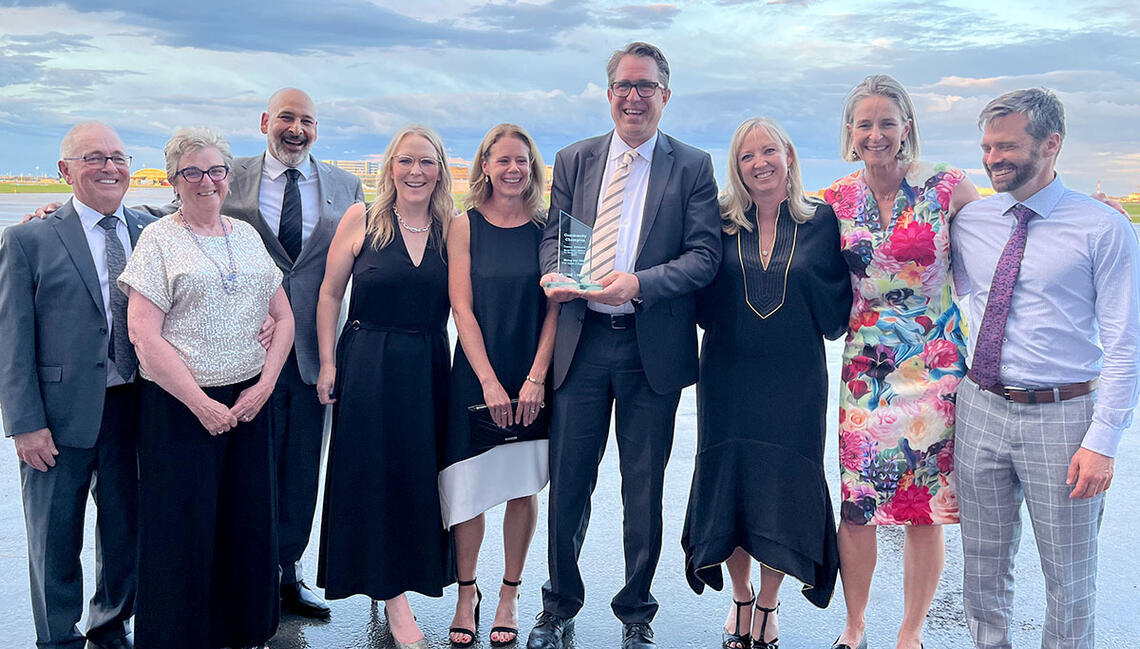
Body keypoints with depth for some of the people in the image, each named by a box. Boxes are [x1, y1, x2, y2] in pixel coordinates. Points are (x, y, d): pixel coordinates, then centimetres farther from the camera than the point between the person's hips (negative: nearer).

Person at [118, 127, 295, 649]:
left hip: (249, 401, 4)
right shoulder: (158, 240, -3)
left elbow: (284, 316, 13)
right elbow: (144, 336, -11)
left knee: (249, 522, 9)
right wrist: (202, 404, -12)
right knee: (183, 530, 2)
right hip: (179, 406, -4)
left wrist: (265, 385, -1)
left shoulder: (247, 235, 12)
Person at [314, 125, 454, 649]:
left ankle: (398, 581, 30)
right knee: (373, 474, 2)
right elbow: (330, 295, 2)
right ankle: (393, 597, 13)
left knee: (418, 476, 9)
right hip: (367, 365, -2)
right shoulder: (361, 219, -3)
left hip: (428, 370, 2)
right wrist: (328, 362, -3)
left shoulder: (451, 228, 3)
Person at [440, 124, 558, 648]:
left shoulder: (547, 227, 1)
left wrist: (536, 378, -11)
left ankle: (509, 597, 21)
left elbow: (555, 307, -2)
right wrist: (490, 381, -11)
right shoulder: (465, 226, 1)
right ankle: (466, 594, 20)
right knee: (469, 487, 2)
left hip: (533, 375, 1)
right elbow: (462, 308, -4)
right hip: (477, 374, 0)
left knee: (522, 488, 6)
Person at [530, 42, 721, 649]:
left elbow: (705, 255, -6)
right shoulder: (574, 160, 10)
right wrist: (555, 275, -13)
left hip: (653, 346, -2)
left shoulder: (692, 166, 1)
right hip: (581, 341, 2)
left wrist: (639, 283, -20)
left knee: (644, 487, 9)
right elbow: (553, 235, 9)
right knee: (568, 481, 8)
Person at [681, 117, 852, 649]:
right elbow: (702, 304, 2)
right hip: (728, 378, 1)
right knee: (729, 482, 8)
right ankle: (740, 599, 30)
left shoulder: (820, 222, -1)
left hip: (794, 380, -1)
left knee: (783, 489, 4)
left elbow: (836, 312, -3)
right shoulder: (722, 222, 2)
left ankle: (768, 604, 26)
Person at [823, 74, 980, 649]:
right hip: (865, 366, 2)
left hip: (935, 363, -2)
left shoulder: (946, 186, -4)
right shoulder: (836, 200, 4)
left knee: (925, 506, 4)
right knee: (855, 503, 4)